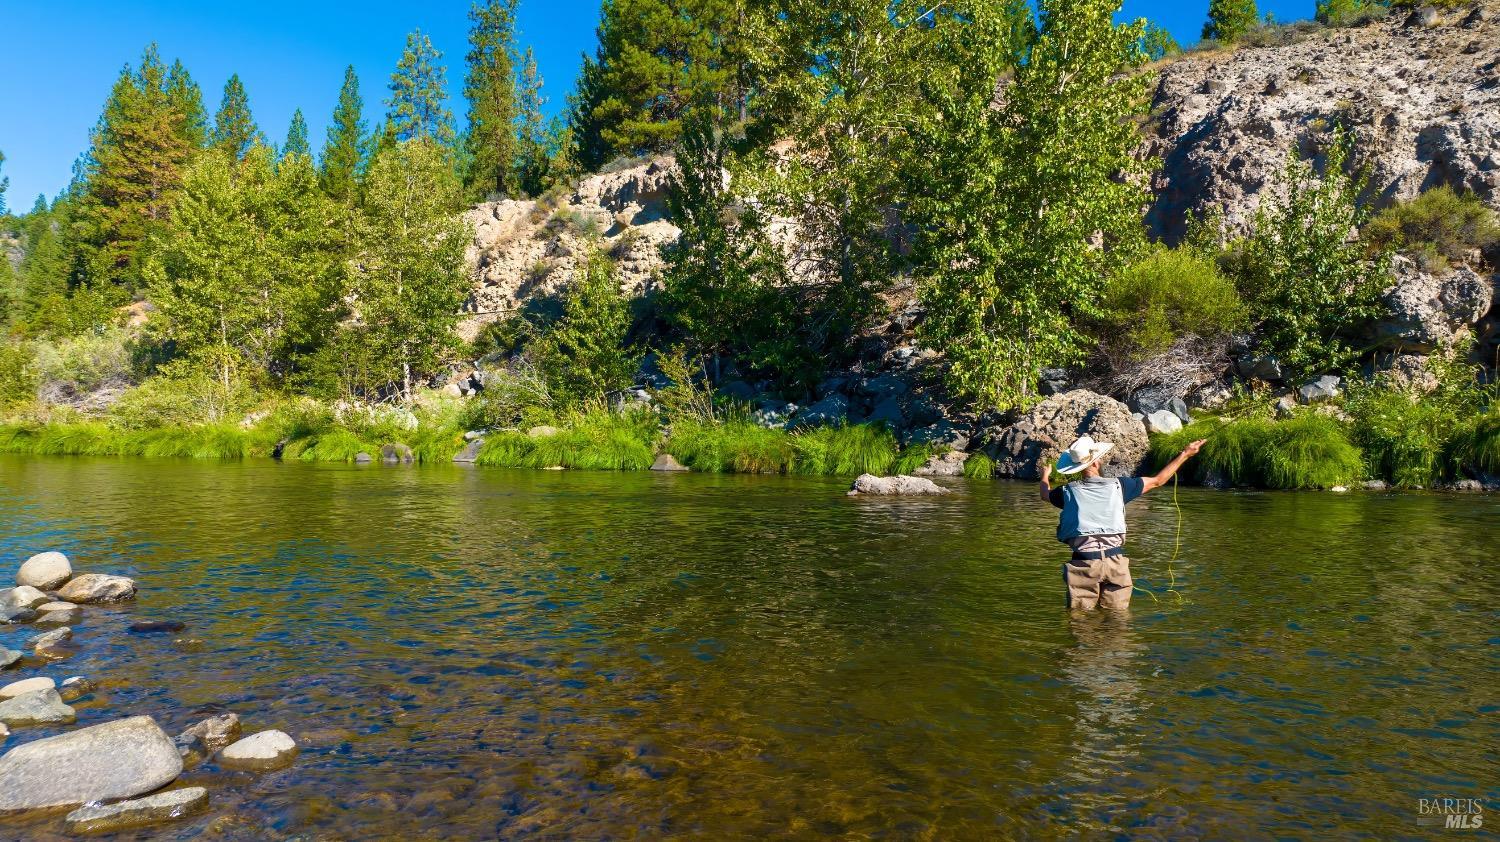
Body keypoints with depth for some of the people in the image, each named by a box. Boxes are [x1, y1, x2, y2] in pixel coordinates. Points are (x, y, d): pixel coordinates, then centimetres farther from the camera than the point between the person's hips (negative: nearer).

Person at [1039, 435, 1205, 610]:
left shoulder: (1069, 491, 2)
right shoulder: (1117, 485, 1)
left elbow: (1045, 494, 27)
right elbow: (1157, 481, 14)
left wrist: (1045, 476, 50)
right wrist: (1184, 454, 25)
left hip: (1083, 561, 0)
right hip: (1115, 561, 0)